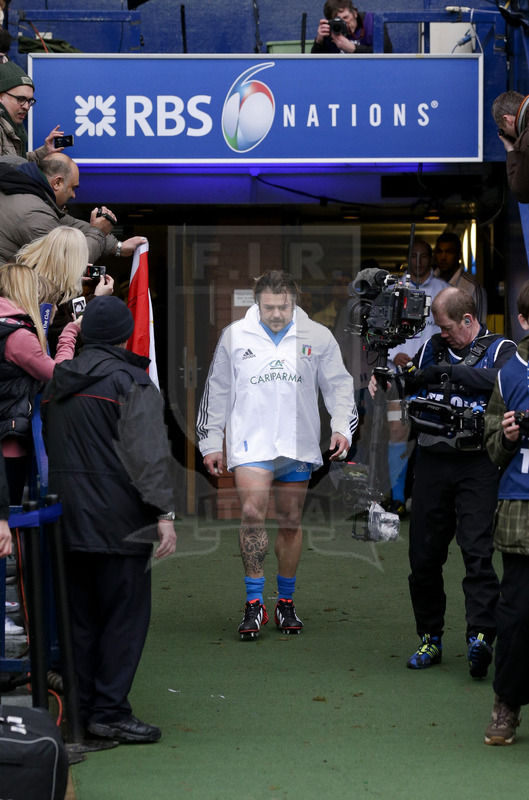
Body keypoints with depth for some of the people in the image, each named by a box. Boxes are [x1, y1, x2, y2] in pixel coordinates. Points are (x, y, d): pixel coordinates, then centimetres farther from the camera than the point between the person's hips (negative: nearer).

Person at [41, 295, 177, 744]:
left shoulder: (57, 383, 13)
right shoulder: (130, 381, -9)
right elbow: (149, 454, -16)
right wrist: (164, 512, -18)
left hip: (67, 520, 7)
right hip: (117, 522, -7)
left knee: (81, 617, 13)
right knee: (126, 614, -1)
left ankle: (81, 708, 17)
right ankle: (110, 712, -3)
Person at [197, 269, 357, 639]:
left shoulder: (318, 337, 4)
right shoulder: (234, 336, 3)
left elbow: (339, 384, 10)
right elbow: (217, 392, 10)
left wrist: (342, 426, -4)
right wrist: (211, 443, 9)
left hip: (299, 445, 2)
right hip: (251, 442, -2)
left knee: (291, 522, 8)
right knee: (253, 512, -19)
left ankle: (286, 602, 22)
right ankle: (254, 603, -13)